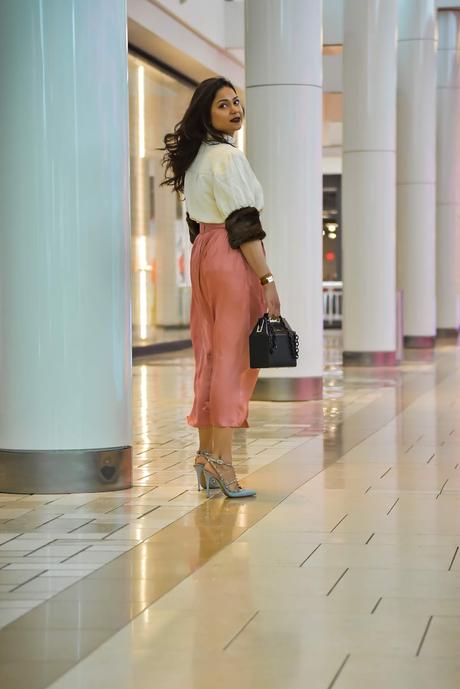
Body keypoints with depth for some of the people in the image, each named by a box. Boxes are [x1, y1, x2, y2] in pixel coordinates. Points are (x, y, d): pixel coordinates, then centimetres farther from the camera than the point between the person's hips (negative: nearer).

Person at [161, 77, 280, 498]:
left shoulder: (195, 157, 15)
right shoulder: (228, 157, -14)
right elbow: (243, 224, -18)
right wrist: (267, 279, -18)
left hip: (203, 254, 9)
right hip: (233, 260, -9)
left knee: (209, 356, 11)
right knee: (232, 358, -7)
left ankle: (206, 452, 15)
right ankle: (222, 460, -8)